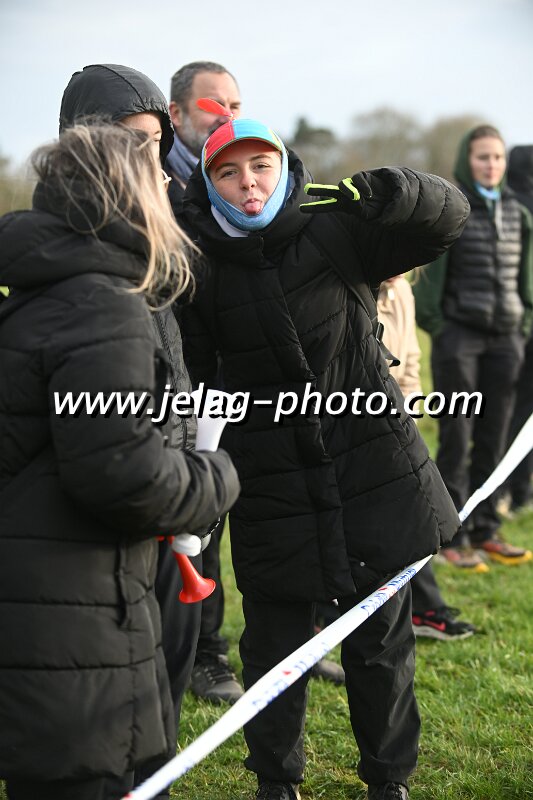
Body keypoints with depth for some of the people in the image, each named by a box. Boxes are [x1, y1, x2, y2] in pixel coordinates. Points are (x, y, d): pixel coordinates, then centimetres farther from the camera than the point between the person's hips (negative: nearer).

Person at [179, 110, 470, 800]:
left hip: (372, 475, 0)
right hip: (273, 492, 0)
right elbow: (184, 382, 0)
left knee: (381, 640, 12)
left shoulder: (333, 231, -6)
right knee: (274, 643, 7)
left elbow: (447, 214, -6)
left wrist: (382, 193, -25)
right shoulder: (201, 270, -4)